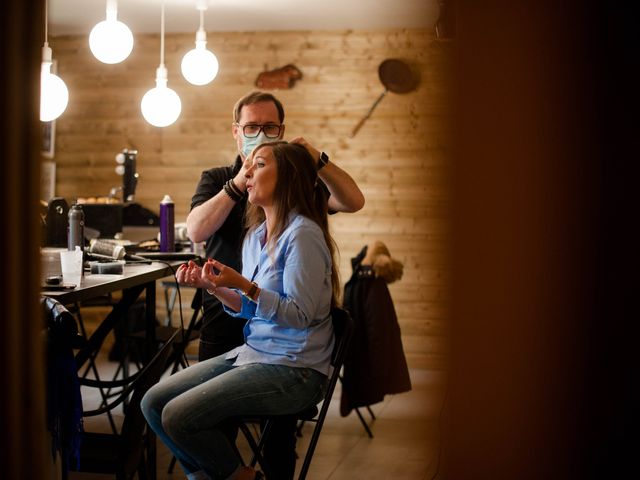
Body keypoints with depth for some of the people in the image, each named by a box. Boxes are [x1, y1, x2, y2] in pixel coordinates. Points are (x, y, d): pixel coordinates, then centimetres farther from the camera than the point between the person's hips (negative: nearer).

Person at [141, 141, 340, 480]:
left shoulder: (302, 234, -17)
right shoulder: (256, 234, 12)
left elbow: (299, 314, -20)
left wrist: (243, 284, -28)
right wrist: (210, 285, 0)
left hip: (293, 370, -9)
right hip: (254, 352, 9)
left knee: (178, 416, -18)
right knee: (153, 403, 2)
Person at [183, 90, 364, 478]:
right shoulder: (216, 180, 10)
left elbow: (353, 201, -8)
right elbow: (196, 231, -9)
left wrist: (318, 160, -22)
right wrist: (239, 182, -19)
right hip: (225, 316, 1)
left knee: (281, 424, 1)